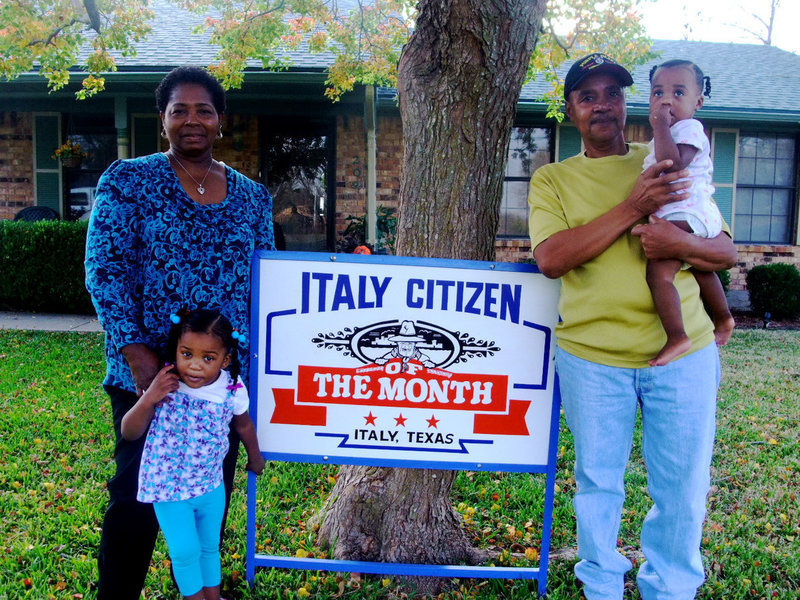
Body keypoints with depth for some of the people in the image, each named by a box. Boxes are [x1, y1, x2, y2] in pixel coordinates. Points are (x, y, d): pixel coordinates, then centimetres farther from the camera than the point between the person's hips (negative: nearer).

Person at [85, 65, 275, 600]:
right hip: (147, 371, -3)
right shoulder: (128, 181, 0)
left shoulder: (252, 196, 10)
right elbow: (105, 269, -6)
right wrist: (135, 349, -16)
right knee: (137, 496, 3)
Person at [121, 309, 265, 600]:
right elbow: (129, 433, -16)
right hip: (169, 488, -2)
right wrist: (148, 399, -34)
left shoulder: (233, 390, -18)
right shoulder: (163, 384, -22)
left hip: (211, 486, 2)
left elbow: (243, 424, 4)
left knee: (210, 547, 20)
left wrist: (255, 457, 19)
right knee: (185, 551, 1)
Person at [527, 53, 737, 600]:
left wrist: (681, 243, -14)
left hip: (683, 352, 2)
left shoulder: (668, 164, 9)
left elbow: (727, 251, 8)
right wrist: (632, 209, -18)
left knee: (683, 487, 11)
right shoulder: (552, 179, 4)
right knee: (598, 482, 13)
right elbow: (550, 258, -13)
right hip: (591, 355, -1)